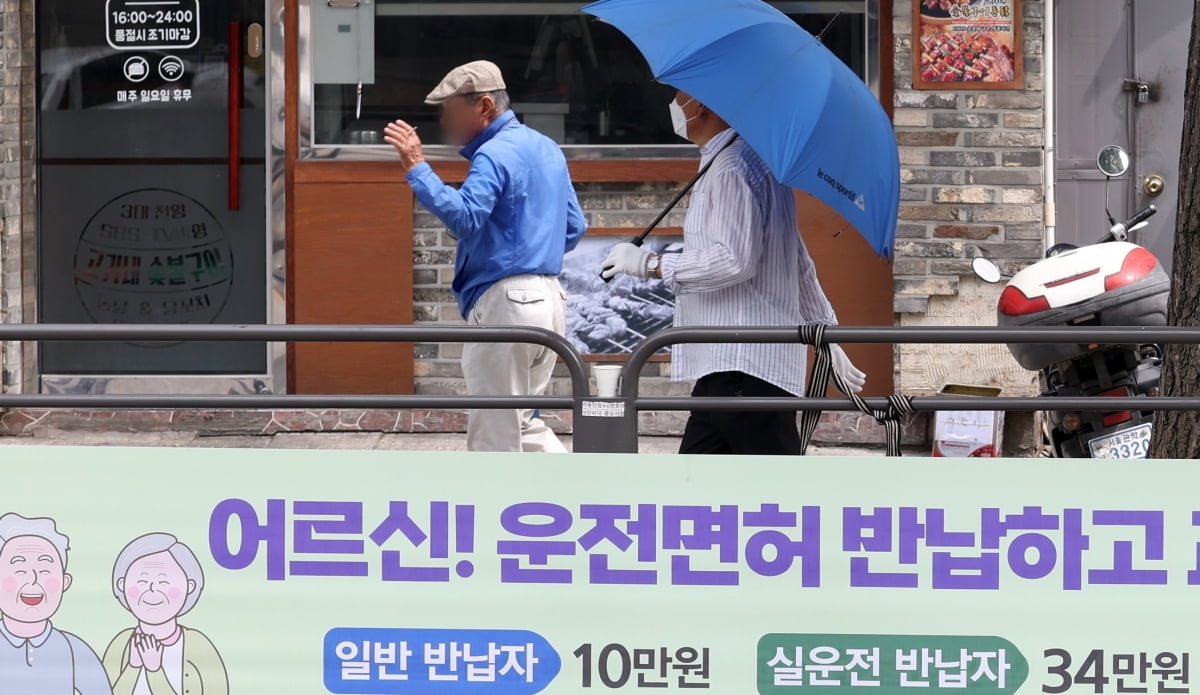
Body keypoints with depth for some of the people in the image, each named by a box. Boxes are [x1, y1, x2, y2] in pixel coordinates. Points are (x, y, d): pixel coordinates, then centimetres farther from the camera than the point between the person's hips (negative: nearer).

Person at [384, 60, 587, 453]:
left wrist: (417, 169, -29)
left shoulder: (494, 155, -13)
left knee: (494, 433, -2)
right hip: (547, 298, 10)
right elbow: (574, 228, 22)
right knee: (522, 423, 18)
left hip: (504, 302, -10)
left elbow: (464, 218, -29)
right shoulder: (547, 149, 17)